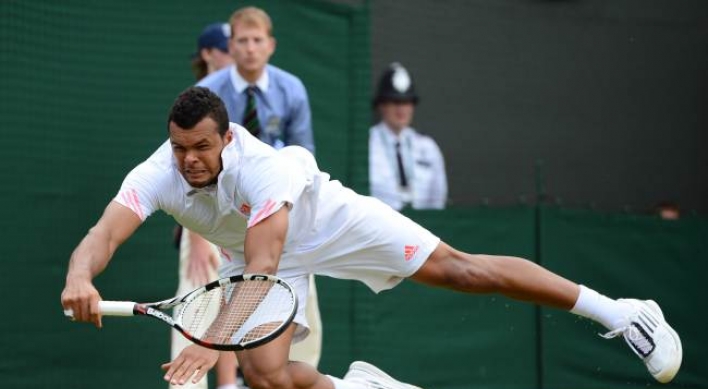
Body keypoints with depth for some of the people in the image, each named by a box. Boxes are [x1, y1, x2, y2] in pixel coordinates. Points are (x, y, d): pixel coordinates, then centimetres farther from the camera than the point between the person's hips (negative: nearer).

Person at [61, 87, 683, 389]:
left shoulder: (259, 168, -39)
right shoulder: (156, 177, -28)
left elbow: (261, 269, -46)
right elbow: (105, 234, -42)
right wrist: (80, 278, -66)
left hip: (324, 217, -4)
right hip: (258, 252, 4)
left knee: (460, 268, -9)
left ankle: (614, 311, -2)